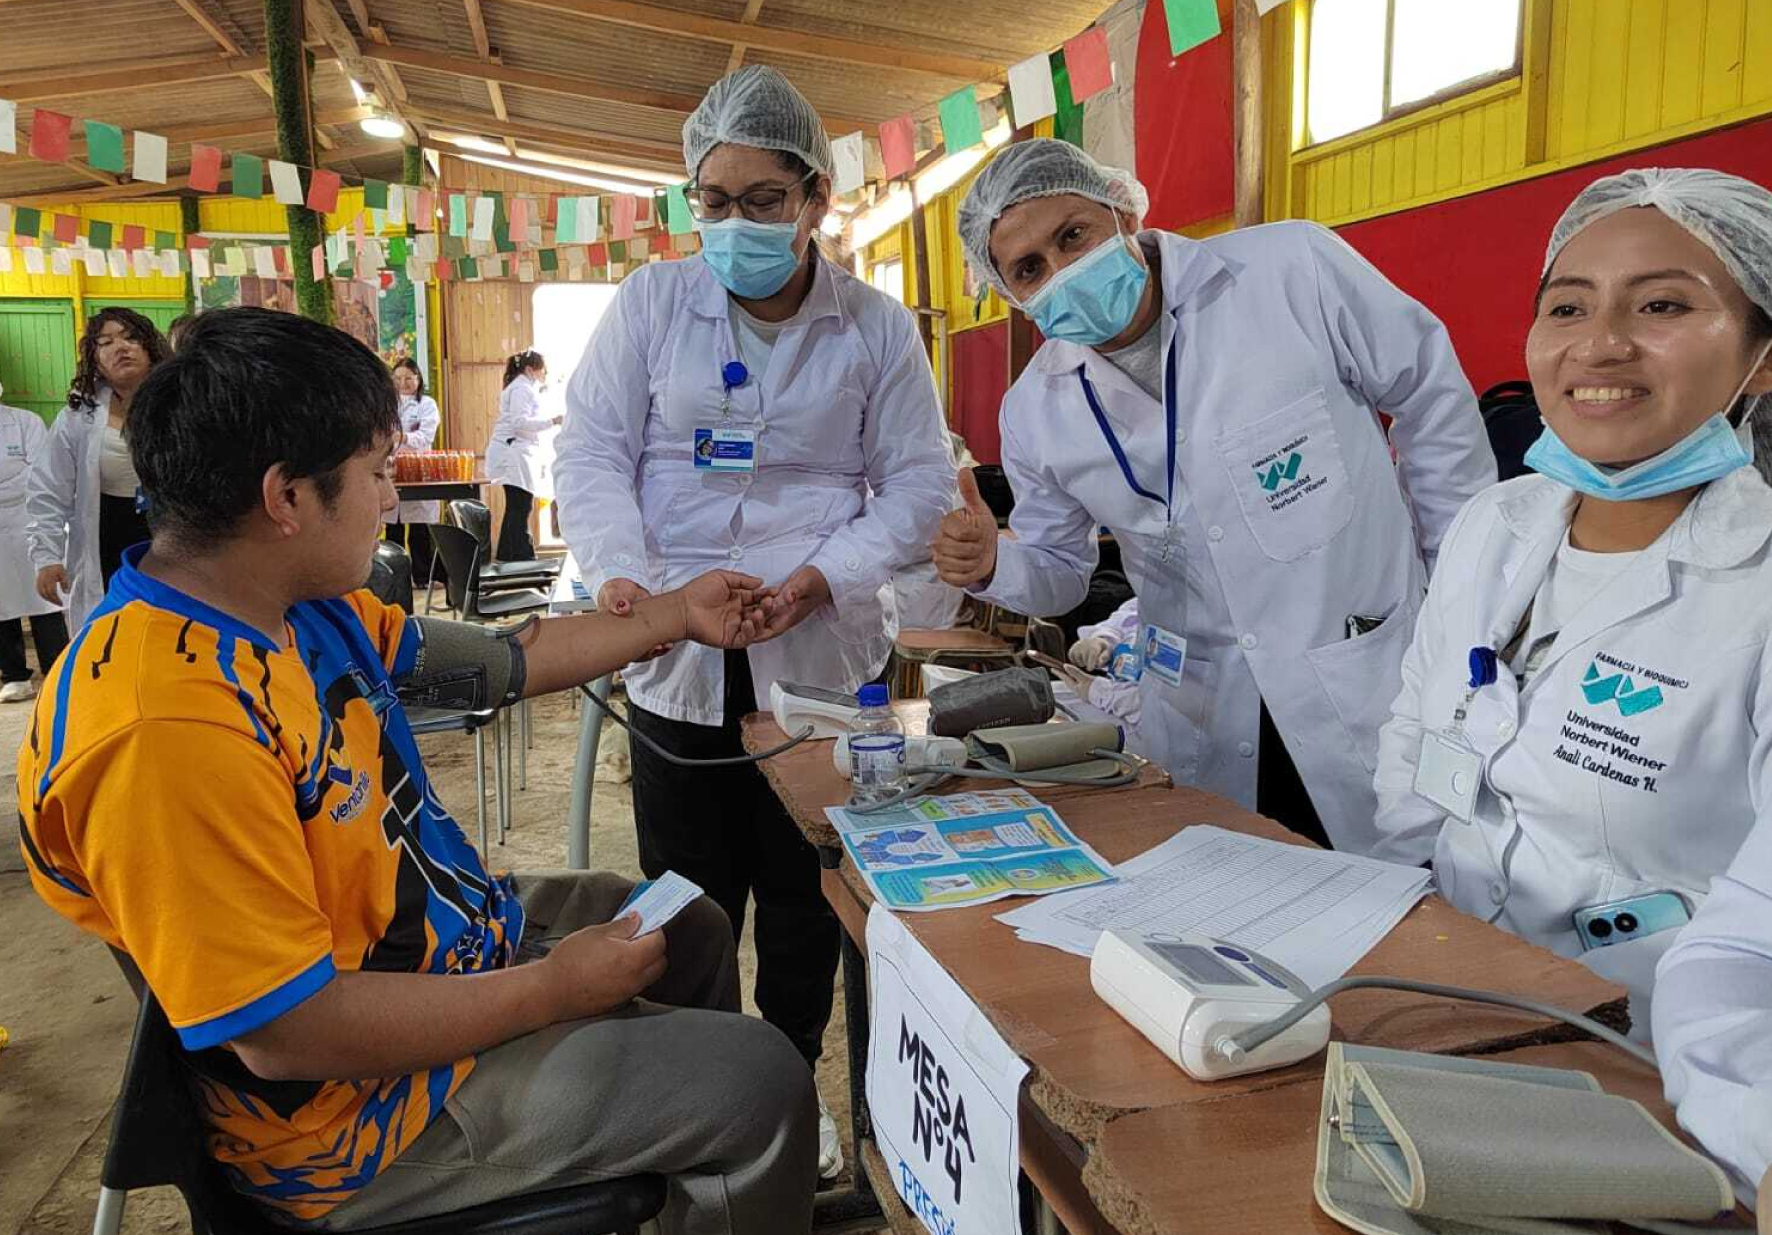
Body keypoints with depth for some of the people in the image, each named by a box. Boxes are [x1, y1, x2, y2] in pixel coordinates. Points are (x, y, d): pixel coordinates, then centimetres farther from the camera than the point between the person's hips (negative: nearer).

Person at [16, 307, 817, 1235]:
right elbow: (285, 1034, -30)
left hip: (454, 932, 10)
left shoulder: (306, 609, -4)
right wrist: (554, 988, -21)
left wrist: (676, 615, 16)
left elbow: (505, 661, 9)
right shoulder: (168, 729, -34)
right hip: (366, 1097, -9)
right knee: (758, 1083, -6)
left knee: (693, 931, 24)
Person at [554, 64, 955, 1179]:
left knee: (804, 904, 14)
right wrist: (618, 570, -19)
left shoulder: (877, 326, 2)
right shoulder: (652, 302, 3)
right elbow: (593, 451, 0)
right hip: (677, 657, 0)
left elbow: (919, 483, 2)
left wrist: (829, 574, -16)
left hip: (820, 659, 0)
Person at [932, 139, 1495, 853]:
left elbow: (1432, 401, 0)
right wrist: (992, 566, -13)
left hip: (1370, 683, -2)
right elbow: (1057, 569, 11)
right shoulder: (1034, 409, -1)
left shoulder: (1295, 269, -12)